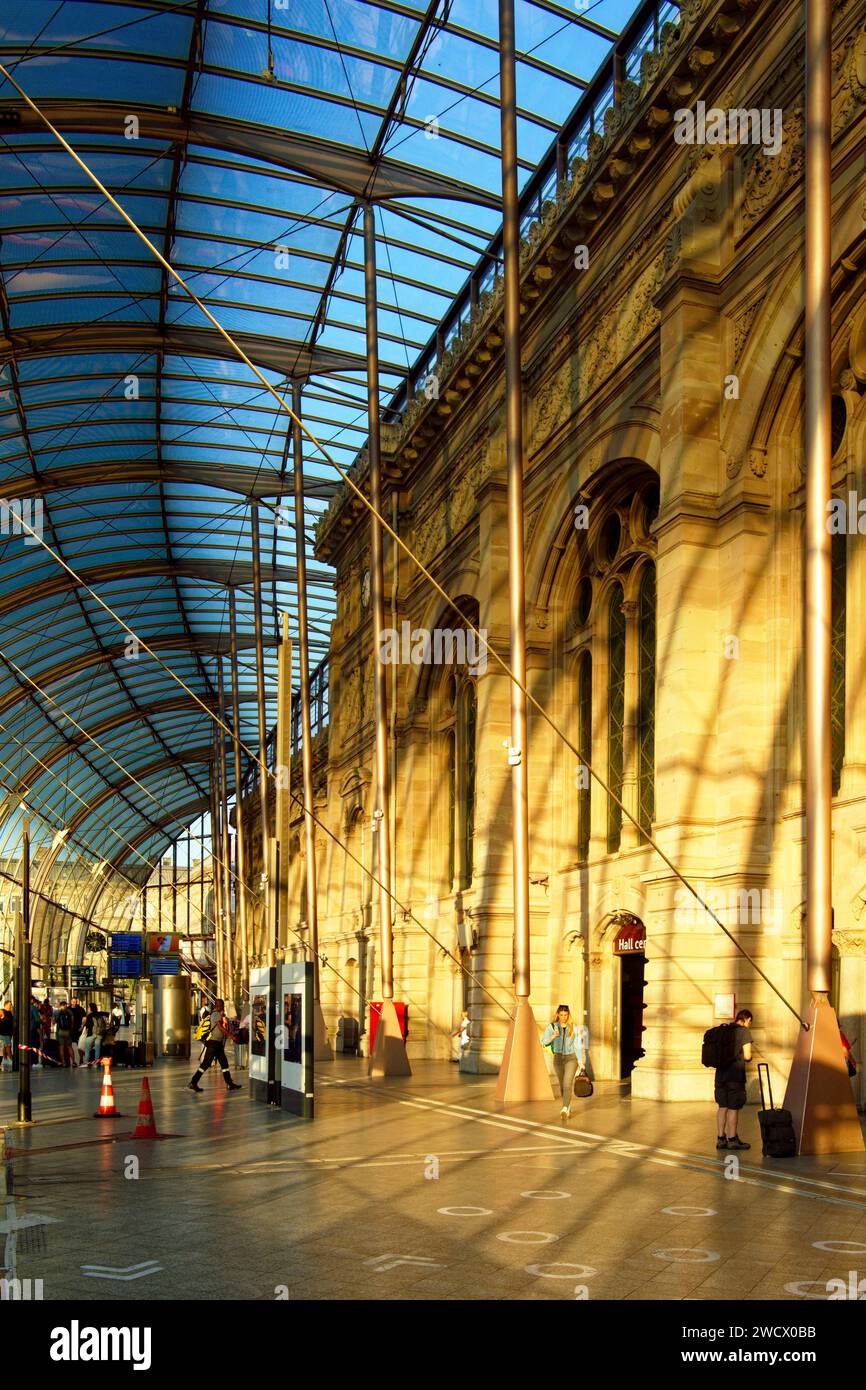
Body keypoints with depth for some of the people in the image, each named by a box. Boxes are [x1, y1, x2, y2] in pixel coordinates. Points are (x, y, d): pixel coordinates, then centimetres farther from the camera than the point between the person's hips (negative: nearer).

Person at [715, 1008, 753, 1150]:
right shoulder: (745, 1031, -6)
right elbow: (747, 1056, -12)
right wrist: (750, 1057, 8)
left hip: (721, 1073, 6)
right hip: (736, 1073, -6)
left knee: (722, 1107, 12)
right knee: (733, 1108, 2)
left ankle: (720, 1138, 15)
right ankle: (732, 1139, 8)